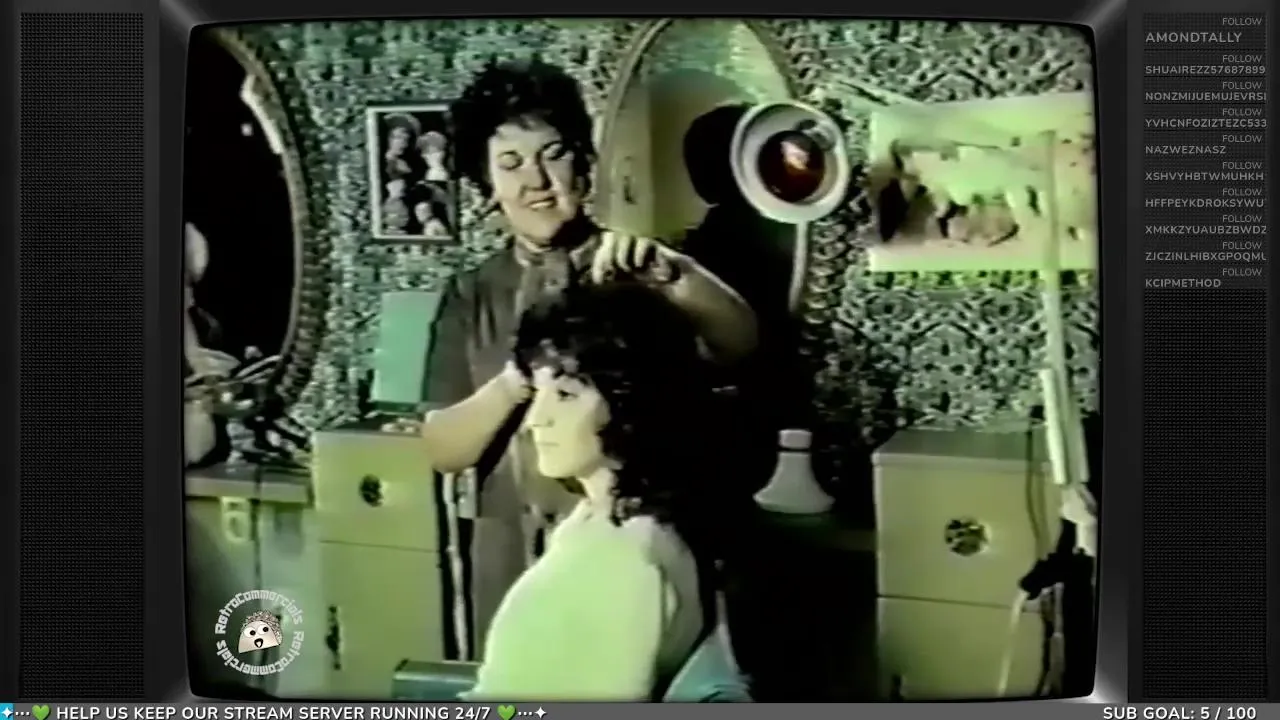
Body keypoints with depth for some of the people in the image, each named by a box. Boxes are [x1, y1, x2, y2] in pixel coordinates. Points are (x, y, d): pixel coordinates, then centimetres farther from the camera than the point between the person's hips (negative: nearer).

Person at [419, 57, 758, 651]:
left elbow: (740, 344, -16)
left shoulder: (635, 271, -1)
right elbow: (442, 449, -1)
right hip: (516, 564, 2)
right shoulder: (469, 297, 6)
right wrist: (515, 381, -19)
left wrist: (673, 272, -34)